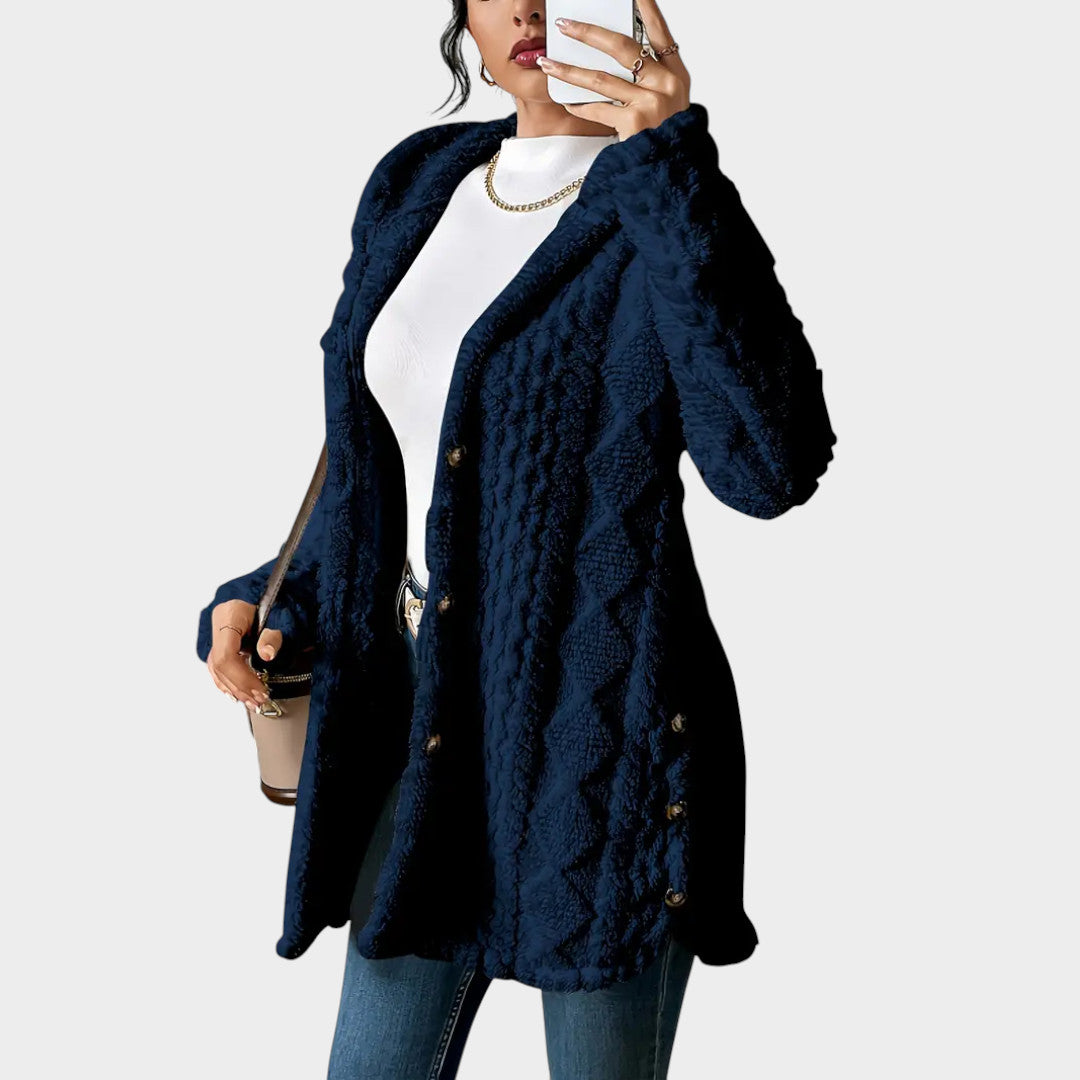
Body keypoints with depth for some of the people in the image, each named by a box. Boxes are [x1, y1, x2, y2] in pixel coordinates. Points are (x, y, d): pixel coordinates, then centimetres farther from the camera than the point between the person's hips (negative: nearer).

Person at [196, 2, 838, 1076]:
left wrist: (670, 169, -31)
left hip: (597, 733, -6)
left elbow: (772, 463, -30)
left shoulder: (665, 220, -12)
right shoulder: (416, 185, 8)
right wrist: (280, 594, 3)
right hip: (430, 709, 6)